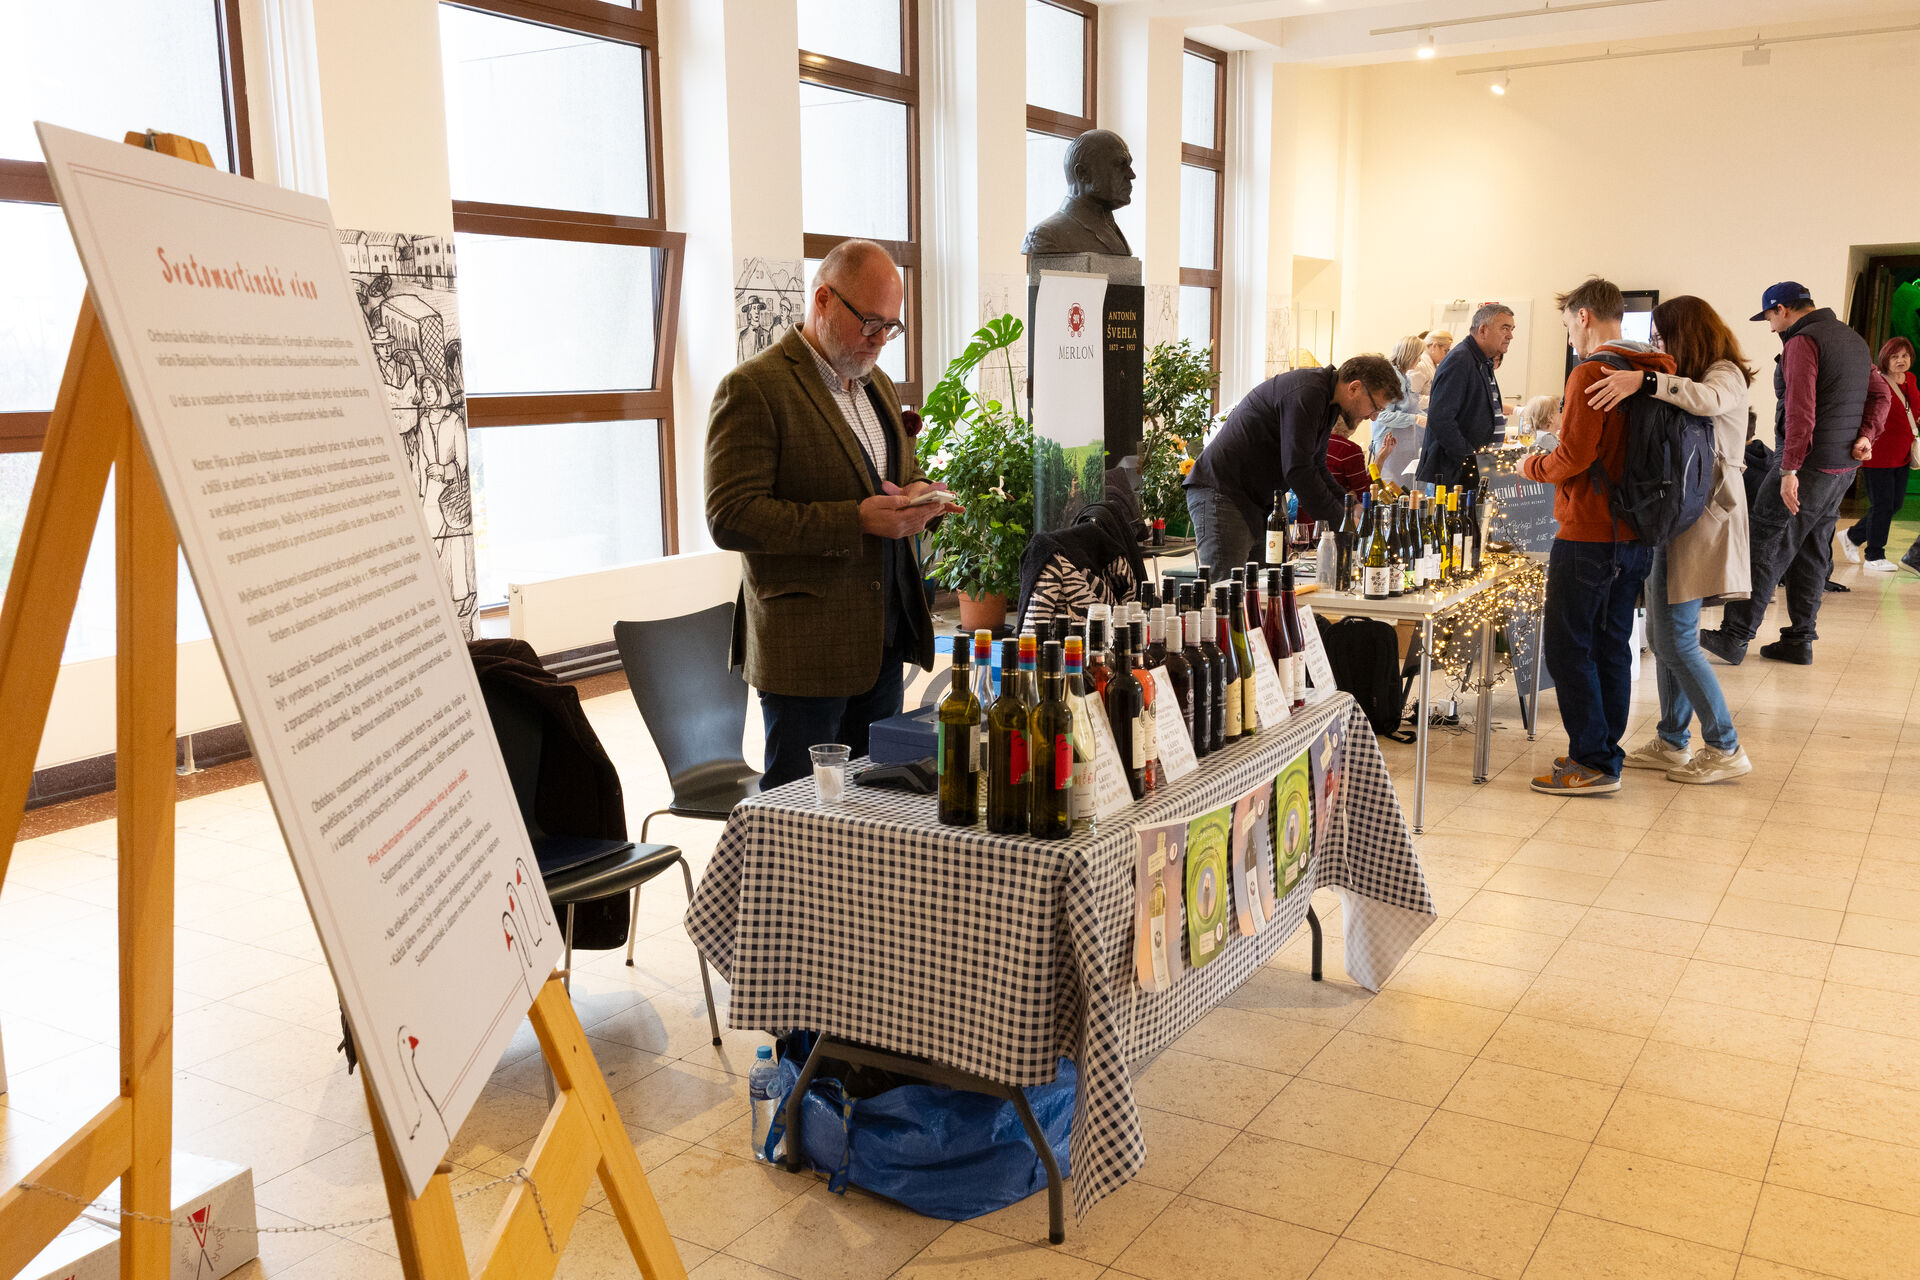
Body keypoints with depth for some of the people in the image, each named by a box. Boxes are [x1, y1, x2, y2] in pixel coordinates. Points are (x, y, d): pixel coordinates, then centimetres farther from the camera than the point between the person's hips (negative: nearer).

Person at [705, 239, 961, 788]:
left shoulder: (877, 384, 15)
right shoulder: (752, 388, -11)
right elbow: (730, 518, -18)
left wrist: (914, 496, 0)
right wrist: (856, 519, -24)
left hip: (884, 638, 8)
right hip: (805, 649, -7)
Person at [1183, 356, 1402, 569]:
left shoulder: (1325, 399, 13)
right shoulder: (1307, 394, -20)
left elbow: (1316, 467, 20)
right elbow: (1298, 471, -25)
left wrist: (1348, 507, 6)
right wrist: (1339, 519, -17)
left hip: (1257, 500, 11)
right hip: (1221, 494, -11)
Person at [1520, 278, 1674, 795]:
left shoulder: (1591, 373, -15)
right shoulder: (1653, 372, 10)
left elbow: (1574, 457, -20)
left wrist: (1534, 466, -1)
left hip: (1589, 533, -9)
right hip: (1636, 533, 9)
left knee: (1567, 646, -1)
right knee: (1612, 644, 15)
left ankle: (1593, 763, 1)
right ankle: (1604, 754, 22)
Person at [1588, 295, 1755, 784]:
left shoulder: (1725, 375, -8)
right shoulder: (1687, 379, 20)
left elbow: (1708, 399, -32)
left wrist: (1644, 381, -40)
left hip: (1701, 518, -9)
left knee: (1676, 639, -8)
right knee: (1662, 634, 12)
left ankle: (1725, 749, 2)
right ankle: (1671, 743, 21)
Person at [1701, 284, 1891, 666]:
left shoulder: (1802, 341, -14)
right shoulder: (1854, 339, 17)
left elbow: (1801, 409, -22)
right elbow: (1881, 393, 18)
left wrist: (1789, 470, -24)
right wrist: (1866, 436, 4)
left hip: (1808, 463, -9)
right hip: (1844, 466, 9)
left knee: (1763, 548, -6)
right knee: (1812, 552, 14)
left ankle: (1734, 638, -5)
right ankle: (1800, 639, 18)